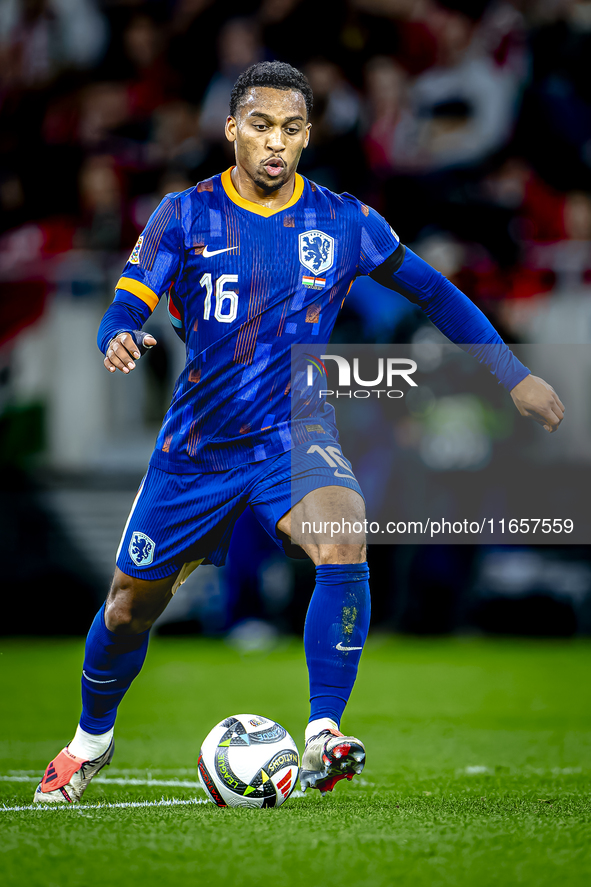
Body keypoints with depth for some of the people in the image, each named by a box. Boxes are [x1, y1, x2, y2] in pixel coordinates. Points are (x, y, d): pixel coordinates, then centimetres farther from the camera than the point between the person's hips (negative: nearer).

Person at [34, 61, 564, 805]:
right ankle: (90, 740, 38)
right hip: (198, 439, 1)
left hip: (294, 431, -1)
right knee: (131, 606, 9)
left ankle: (322, 738, -30)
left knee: (344, 542, -32)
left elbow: (434, 292, 8)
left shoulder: (344, 223, -3)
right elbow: (127, 307, -11)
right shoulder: (185, 215, -5)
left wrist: (513, 375, 5)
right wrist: (119, 339, -36)